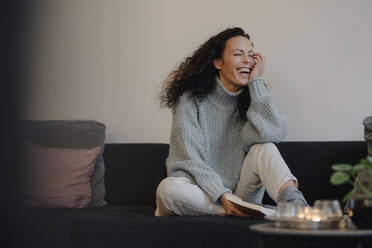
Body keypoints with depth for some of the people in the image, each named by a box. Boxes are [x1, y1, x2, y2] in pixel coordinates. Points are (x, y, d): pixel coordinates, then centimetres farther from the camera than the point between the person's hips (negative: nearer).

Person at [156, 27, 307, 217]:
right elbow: (188, 161, -13)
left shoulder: (252, 98, 6)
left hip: (240, 194, 2)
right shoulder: (191, 101, -4)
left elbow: (276, 133, -18)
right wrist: (223, 197, -26)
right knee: (168, 188, -34)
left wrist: (256, 81, -11)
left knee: (264, 149, -21)